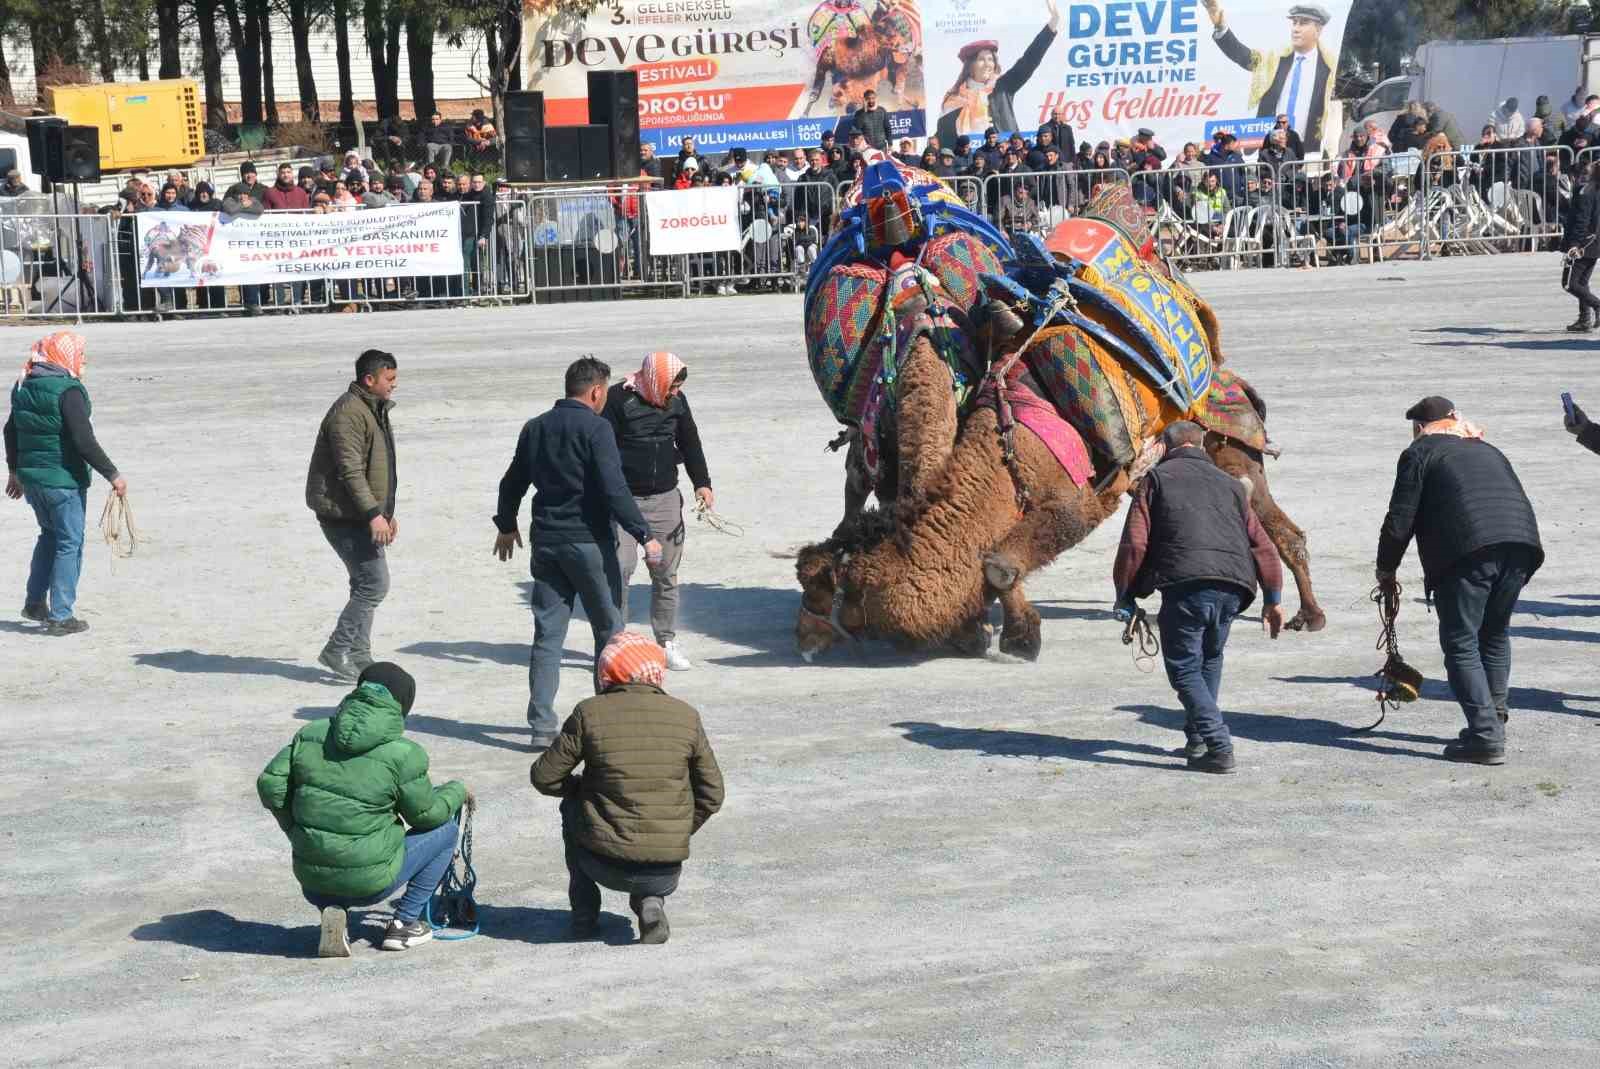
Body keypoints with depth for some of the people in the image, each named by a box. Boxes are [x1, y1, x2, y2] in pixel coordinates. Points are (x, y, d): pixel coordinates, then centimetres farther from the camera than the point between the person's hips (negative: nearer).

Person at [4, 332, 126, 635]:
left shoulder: (24, 387, 8)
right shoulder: (68, 390, -18)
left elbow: (11, 430, 17)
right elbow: (83, 441, -23)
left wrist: (15, 470, 29)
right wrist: (112, 474, -17)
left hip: (30, 475, 8)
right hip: (64, 479, -8)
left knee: (50, 535, 25)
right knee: (69, 543, 1)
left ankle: (35, 603, 28)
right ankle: (60, 616, 1)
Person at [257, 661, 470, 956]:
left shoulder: (310, 735, 1)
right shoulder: (403, 754, -13)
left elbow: (270, 784, 1)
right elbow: (426, 813, -1)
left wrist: (297, 832, 14)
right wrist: (457, 791, 20)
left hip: (312, 879, 5)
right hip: (370, 882, -5)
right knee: (445, 830, 16)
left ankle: (331, 909, 10)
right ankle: (404, 923, 14)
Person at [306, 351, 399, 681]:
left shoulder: (376, 411, 17)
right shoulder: (348, 413, -18)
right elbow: (350, 471, -24)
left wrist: (388, 513, 21)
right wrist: (373, 514, -27)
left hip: (363, 516, 10)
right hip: (343, 515, -10)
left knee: (366, 585, 13)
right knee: (375, 583, -13)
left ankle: (358, 658, 20)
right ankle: (337, 651, -6)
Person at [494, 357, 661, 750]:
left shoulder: (535, 427, 10)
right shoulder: (595, 428, -11)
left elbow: (513, 482, 20)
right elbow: (614, 489, -18)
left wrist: (506, 525, 35)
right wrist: (644, 535, -14)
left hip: (546, 542, 6)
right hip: (589, 541, -6)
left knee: (547, 634, 6)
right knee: (609, 629, 9)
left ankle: (542, 725, 1)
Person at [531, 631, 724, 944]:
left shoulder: (590, 713, -7)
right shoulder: (686, 716, 0)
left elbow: (544, 778, 0)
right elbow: (712, 795, 5)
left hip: (605, 867, -2)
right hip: (665, 874, 2)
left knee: (572, 804, 30)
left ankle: (584, 912, 25)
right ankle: (649, 901, 7)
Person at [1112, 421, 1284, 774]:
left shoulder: (1156, 479, 14)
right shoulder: (1229, 484, 25)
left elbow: (1134, 543, 4)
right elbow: (1261, 543, 21)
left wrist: (1124, 596, 12)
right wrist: (1273, 599, 25)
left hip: (1186, 583, -4)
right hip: (1232, 586, 4)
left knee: (1184, 668, 2)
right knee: (1209, 659, 24)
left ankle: (1219, 747, -12)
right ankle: (1198, 739, 23)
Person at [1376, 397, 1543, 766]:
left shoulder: (1420, 453, 13)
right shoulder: (1488, 451, 32)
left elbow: (1401, 519, 5)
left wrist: (1386, 569, 18)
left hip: (1467, 550, -6)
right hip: (1521, 542, 6)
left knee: (1461, 644, 0)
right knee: (1495, 635, 24)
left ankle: (1486, 738, -10)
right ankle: (1493, 720, 27)